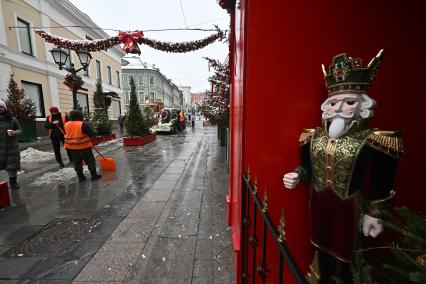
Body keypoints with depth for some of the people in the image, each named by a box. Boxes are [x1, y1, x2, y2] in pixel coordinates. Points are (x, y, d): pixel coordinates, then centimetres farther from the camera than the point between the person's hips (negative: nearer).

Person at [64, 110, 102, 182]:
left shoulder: (66, 125, 4)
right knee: (90, 161, 5)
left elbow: (67, 134, 16)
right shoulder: (83, 124, -15)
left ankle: (80, 177, 17)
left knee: (77, 163, 12)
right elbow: (91, 134, -12)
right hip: (84, 146, -6)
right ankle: (94, 175, 8)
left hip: (71, 147, 6)